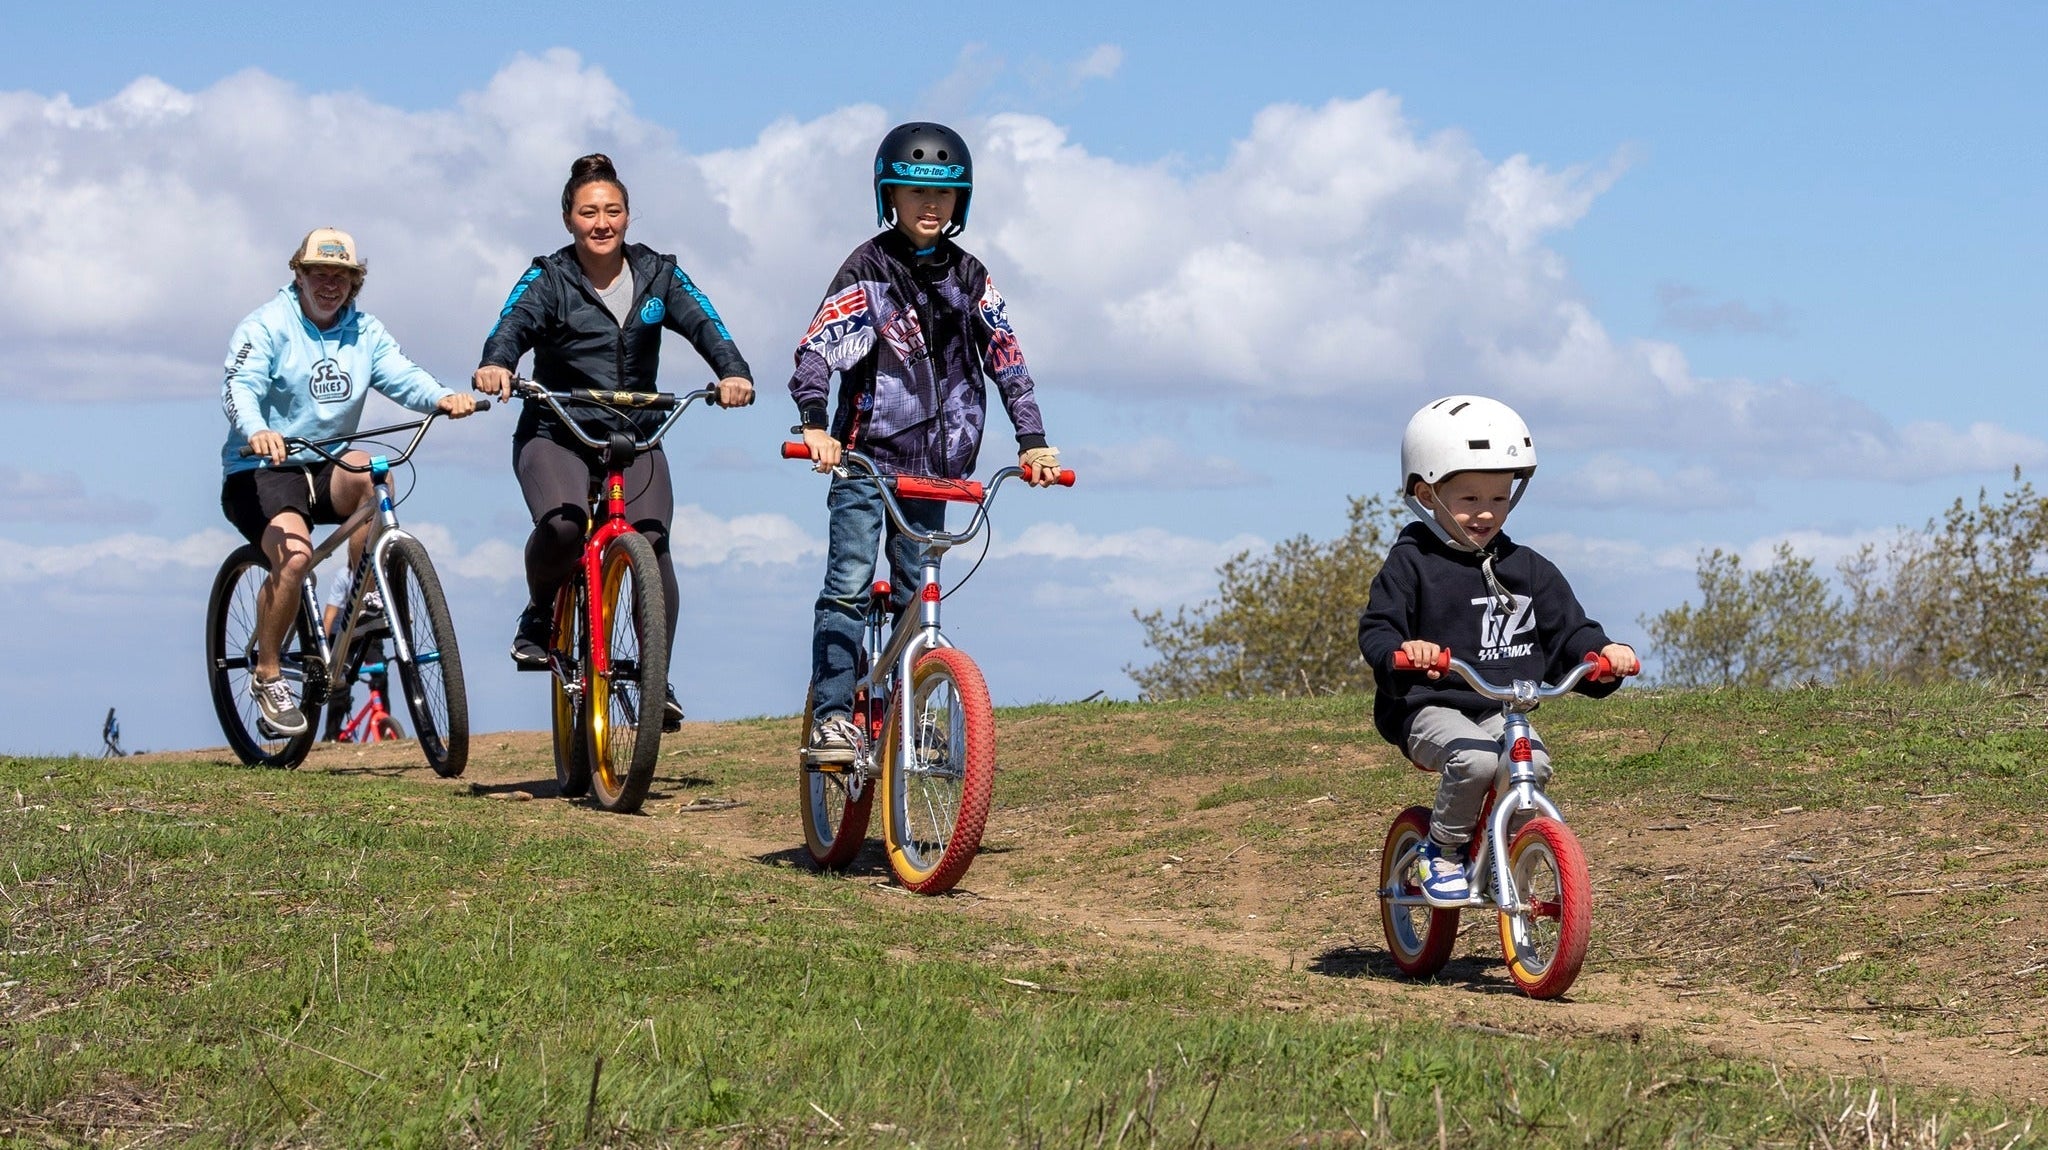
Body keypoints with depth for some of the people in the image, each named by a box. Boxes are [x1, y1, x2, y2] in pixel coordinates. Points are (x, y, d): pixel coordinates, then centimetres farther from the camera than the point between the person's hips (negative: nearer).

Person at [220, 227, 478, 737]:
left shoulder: (364, 331, 8)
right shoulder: (267, 326, -7)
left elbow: (403, 376, -8)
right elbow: (240, 386, -23)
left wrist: (442, 398, -31)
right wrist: (256, 431, -46)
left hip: (325, 470, 4)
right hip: (260, 471, -4)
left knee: (368, 471, -31)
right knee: (294, 553, -31)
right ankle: (266, 674, -12)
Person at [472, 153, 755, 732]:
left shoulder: (658, 274, 5)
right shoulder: (548, 280, -1)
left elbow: (703, 323, -10)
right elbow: (514, 324, -20)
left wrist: (733, 373, -31)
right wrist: (495, 365, -44)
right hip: (555, 434, -2)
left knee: (653, 540, -21)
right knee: (562, 524, -32)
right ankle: (539, 614, 0)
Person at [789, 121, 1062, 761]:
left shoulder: (969, 278, 8)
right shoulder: (869, 268, -4)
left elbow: (1007, 360, 6)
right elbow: (819, 347, -15)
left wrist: (1032, 441, -6)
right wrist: (815, 423, -31)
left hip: (934, 464, 4)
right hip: (865, 455, -4)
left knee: (918, 598, 5)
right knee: (850, 583, -15)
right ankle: (832, 716, -13)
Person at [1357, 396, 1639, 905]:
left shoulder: (1526, 568, 11)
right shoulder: (1412, 563, -2)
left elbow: (1567, 630, 13)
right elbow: (1375, 630, -9)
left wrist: (1602, 652, -8)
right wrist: (1402, 650, -33)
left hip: (1502, 710, 4)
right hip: (1429, 709, -4)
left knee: (1532, 764, -26)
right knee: (1475, 758, -34)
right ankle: (1441, 850, -10)